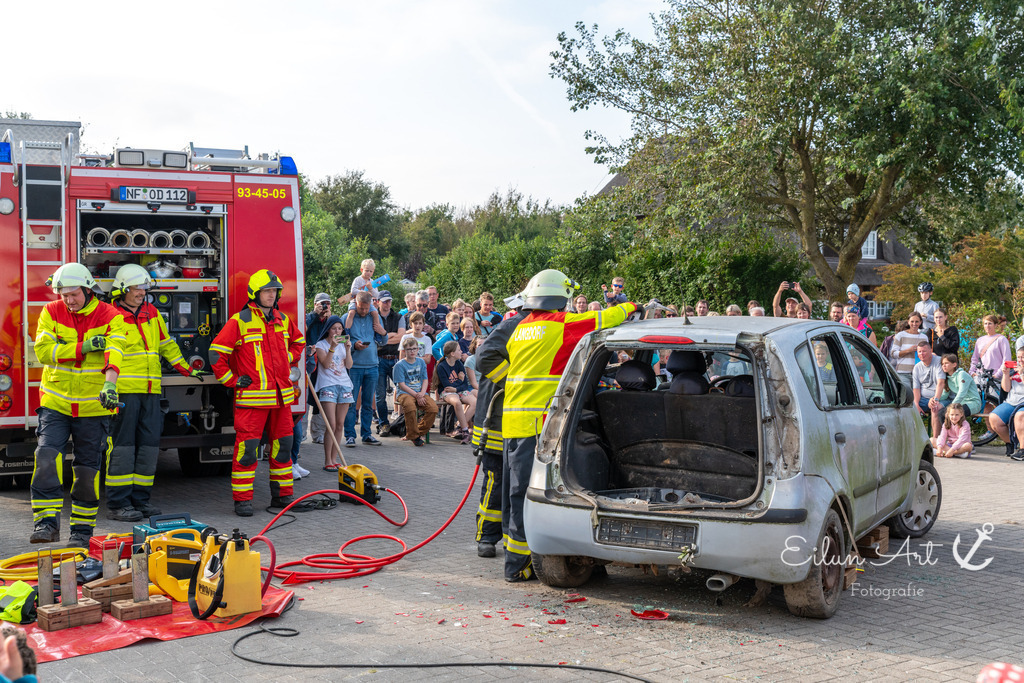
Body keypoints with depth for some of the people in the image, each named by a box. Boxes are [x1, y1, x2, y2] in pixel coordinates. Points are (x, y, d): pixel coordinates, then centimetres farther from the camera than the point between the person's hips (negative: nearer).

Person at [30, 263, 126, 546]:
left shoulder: (110, 316, -5)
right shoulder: (51, 312, 3)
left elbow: (114, 352, -21)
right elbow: (43, 350, -9)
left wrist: (110, 385, -39)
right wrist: (82, 347, -19)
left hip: (93, 406, -1)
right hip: (56, 403, 1)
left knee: (88, 467, 5)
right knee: (47, 457, -15)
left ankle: (82, 529, 18)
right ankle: (46, 522, -11)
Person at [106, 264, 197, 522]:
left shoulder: (152, 313, 16)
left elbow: (167, 345, 29)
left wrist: (187, 370, 31)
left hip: (150, 393, 6)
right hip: (124, 392, -6)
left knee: (148, 445, 7)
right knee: (122, 446, -5)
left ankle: (140, 498, 15)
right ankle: (117, 504, -1)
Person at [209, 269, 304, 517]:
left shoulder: (283, 320, 11)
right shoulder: (239, 321, -6)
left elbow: (298, 342, 31)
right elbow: (217, 353, -6)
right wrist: (232, 381, -7)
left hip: (281, 395, 6)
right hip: (251, 397, -6)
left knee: (283, 446, 11)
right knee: (247, 448, -6)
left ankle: (282, 496, 21)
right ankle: (243, 500, 1)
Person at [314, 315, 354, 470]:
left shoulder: (344, 343, 15)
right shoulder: (321, 344, 3)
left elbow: (349, 365, 5)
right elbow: (325, 364, -12)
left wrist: (348, 349, -8)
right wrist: (333, 347, -20)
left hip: (344, 385, 5)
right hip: (328, 386, -4)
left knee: (340, 424, 3)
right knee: (332, 424, -11)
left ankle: (334, 459, 9)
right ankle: (327, 461, -7)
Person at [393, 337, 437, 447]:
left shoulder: (421, 362, 14)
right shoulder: (399, 365, -2)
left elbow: (425, 380, 12)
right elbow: (402, 385, -7)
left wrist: (422, 393, -8)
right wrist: (416, 395, -15)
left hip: (420, 392, 5)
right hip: (404, 393, -5)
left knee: (433, 408, -22)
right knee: (410, 406, -38)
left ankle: (419, 432, -2)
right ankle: (413, 435, -17)